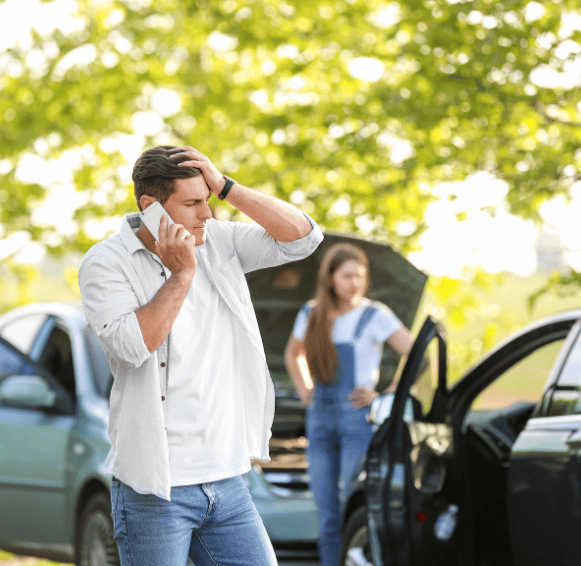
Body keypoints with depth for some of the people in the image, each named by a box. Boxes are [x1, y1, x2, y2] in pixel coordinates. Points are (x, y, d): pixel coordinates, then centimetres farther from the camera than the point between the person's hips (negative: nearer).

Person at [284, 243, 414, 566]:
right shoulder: (311, 316, 11)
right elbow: (293, 354, 31)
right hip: (320, 420, 5)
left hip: (359, 420, -5)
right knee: (328, 518, 4)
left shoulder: (375, 316, -3)